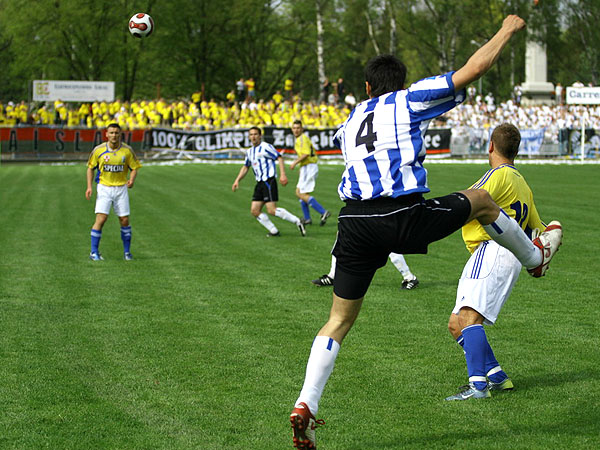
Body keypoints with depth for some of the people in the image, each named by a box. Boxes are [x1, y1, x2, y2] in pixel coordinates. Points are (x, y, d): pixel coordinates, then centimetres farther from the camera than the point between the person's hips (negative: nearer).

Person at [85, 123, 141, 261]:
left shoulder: (127, 150, -3)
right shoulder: (99, 150, -4)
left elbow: (135, 167, 4)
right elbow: (90, 167, 7)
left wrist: (132, 179, -17)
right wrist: (89, 186, -2)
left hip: (121, 188, 1)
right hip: (104, 188, -1)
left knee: (124, 220, 0)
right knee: (101, 219, -12)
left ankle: (127, 251, 15)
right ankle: (94, 252, -3)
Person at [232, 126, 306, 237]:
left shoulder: (266, 147, -8)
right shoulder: (249, 151, 17)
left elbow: (279, 158, -12)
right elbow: (245, 167, 28)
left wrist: (282, 174, -22)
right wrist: (237, 180, 18)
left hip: (269, 181, -8)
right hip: (260, 183, 8)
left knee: (272, 210, -17)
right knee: (254, 211, 0)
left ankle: (297, 222, -7)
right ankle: (274, 231, 6)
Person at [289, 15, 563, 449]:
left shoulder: (351, 121, 26)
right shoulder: (411, 98, 11)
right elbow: (474, 67, 10)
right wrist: (507, 30, 23)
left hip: (354, 222, 4)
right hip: (404, 217, -4)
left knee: (340, 319, 11)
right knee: (481, 199, 24)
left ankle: (306, 405, -3)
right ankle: (535, 256, 46)